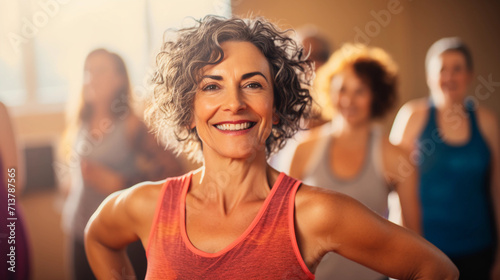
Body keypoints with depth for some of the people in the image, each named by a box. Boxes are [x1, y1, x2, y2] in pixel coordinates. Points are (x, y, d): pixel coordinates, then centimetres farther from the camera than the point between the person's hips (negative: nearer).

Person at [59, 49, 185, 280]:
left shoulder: (131, 125, -9)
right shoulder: (79, 124, 6)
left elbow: (173, 172, -11)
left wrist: (120, 183, -15)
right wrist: (69, 213, 7)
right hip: (80, 236, 4)